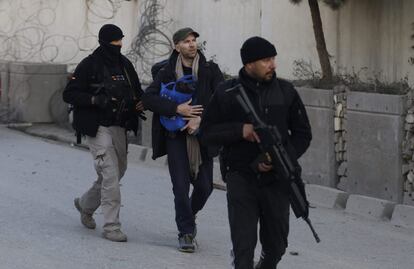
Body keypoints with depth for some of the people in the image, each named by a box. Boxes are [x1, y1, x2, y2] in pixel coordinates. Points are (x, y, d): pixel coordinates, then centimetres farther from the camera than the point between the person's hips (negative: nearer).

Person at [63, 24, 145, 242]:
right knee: (110, 174, -13)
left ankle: (85, 204, 40)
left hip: (120, 128, 7)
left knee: (117, 171, 16)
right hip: (98, 128, -7)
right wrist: (95, 99, -21)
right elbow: (69, 94, -8)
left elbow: (137, 91, 22)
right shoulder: (89, 65, -7)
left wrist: (140, 103, -1)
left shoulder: (125, 64, 11)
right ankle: (111, 227, -8)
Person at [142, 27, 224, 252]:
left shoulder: (210, 70, 3)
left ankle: (188, 215, 33)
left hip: (202, 134, 1)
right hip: (176, 135, -1)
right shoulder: (167, 72, 2)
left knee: (205, 185, 2)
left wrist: (201, 118, -16)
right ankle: (186, 233, 7)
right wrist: (177, 109, -16)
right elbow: (148, 98, -6)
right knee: (181, 185, -6)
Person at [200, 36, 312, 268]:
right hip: (241, 179, -2)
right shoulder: (227, 93, -1)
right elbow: (207, 133, 3)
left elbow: (303, 134, 8)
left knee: (276, 245, 14)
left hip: (276, 179, 2)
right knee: (243, 245, -9)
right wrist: (240, 130, -14)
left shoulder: (285, 91, 4)